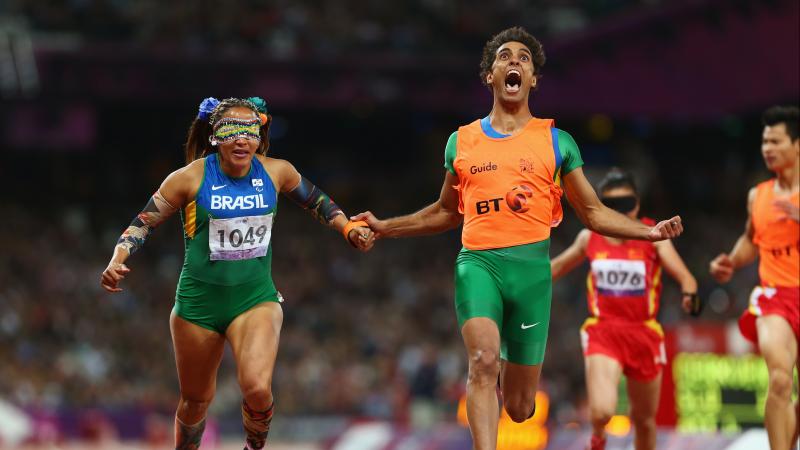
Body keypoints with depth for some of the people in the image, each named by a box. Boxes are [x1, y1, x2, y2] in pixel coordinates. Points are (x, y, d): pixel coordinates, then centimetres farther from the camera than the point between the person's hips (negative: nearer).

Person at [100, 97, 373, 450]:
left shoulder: (277, 172, -4)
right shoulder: (191, 178, -12)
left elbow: (316, 201, 17)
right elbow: (145, 222, -3)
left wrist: (348, 228, 5)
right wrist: (117, 261, -17)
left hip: (256, 298, 0)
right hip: (199, 301, 0)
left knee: (257, 388, -22)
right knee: (196, 400, 13)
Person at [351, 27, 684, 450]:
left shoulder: (556, 141, 10)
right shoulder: (461, 141, 14)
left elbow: (593, 212, 12)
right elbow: (446, 212, 26)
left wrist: (650, 231, -1)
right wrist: (385, 227, 19)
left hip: (532, 266, 0)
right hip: (478, 261, 0)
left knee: (519, 408, 4)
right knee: (483, 360, -28)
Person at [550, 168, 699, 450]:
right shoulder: (590, 237, 2)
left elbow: (684, 276, -14)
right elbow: (557, 266, 20)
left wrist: (689, 295, -36)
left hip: (644, 335, 1)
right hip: (603, 333, 0)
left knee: (644, 420, 12)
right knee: (602, 411, -20)